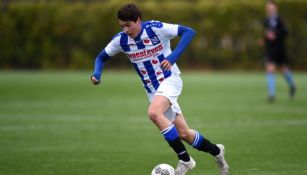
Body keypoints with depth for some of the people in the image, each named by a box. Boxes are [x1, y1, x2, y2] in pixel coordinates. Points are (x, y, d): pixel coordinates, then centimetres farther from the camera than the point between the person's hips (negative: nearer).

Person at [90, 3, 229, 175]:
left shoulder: (156, 28, -19)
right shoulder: (121, 40, -5)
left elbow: (189, 32, -19)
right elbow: (102, 57, 9)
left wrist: (173, 56, -30)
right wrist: (97, 74, -12)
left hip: (170, 80, -5)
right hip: (152, 89, 5)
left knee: (153, 112, -33)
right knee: (183, 133, 4)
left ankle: (185, 160, -24)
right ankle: (216, 151, 31)